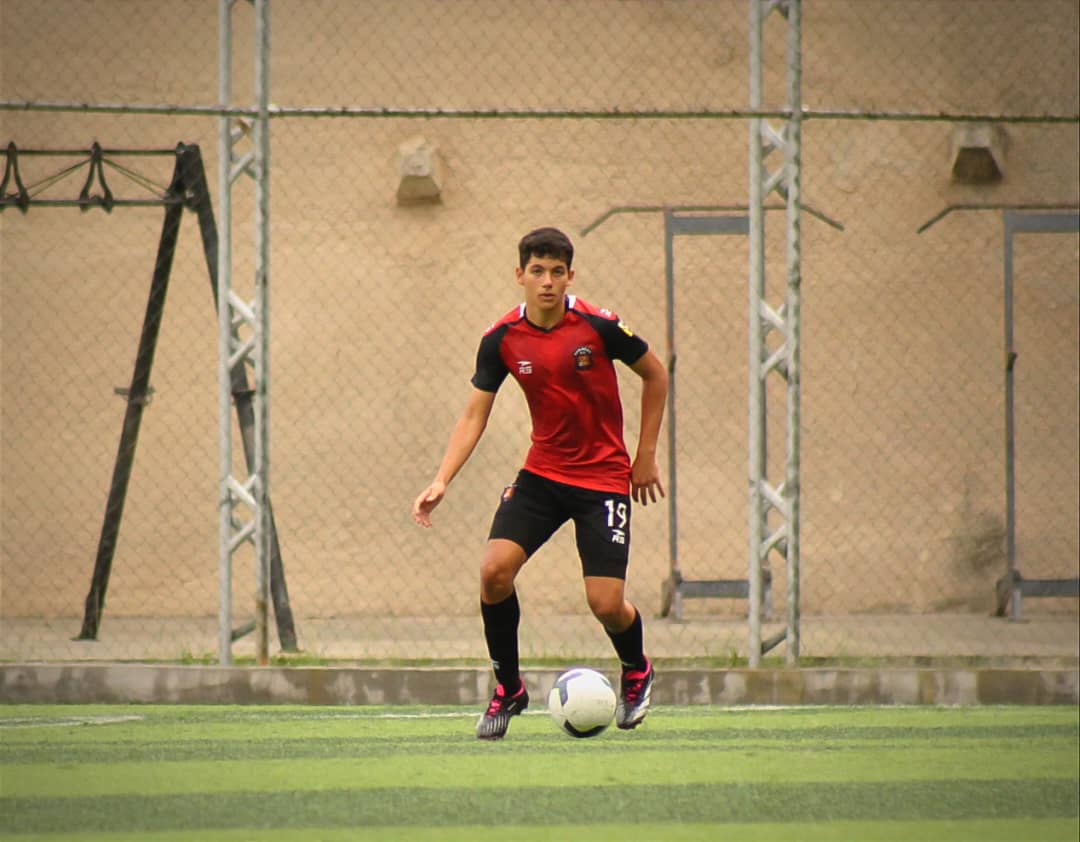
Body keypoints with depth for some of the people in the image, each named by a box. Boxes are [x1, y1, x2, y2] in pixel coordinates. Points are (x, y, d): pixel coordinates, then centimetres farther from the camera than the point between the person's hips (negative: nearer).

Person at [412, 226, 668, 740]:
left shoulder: (599, 326, -14)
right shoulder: (502, 340, -6)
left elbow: (655, 375, 2)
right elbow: (475, 415, -1)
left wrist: (646, 456, 2)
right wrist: (441, 481, -14)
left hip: (604, 477, -3)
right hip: (542, 472, 3)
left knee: (606, 604, -10)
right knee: (494, 569, -19)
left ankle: (637, 673, 26)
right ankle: (508, 689, 2)